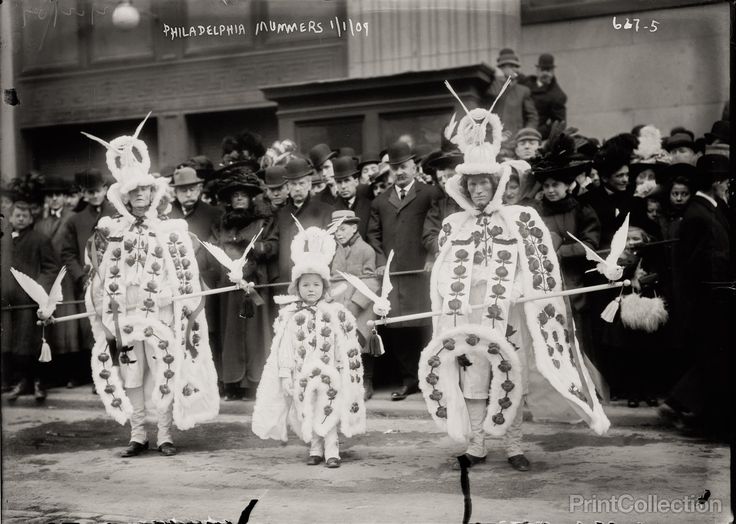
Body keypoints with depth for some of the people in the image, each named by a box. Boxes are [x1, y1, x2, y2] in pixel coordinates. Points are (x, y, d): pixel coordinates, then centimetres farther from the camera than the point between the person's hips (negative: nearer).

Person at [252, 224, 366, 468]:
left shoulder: (336, 313, 0)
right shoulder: (288, 315, 3)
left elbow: (347, 348, 1)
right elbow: (282, 348, 1)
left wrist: (346, 376, -1)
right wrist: (285, 376, -4)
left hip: (328, 376, -2)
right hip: (301, 377, 2)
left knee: (327, 411, -9)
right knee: (306, 414, 5)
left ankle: (331, 449, 2)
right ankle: (315, 448, 20)